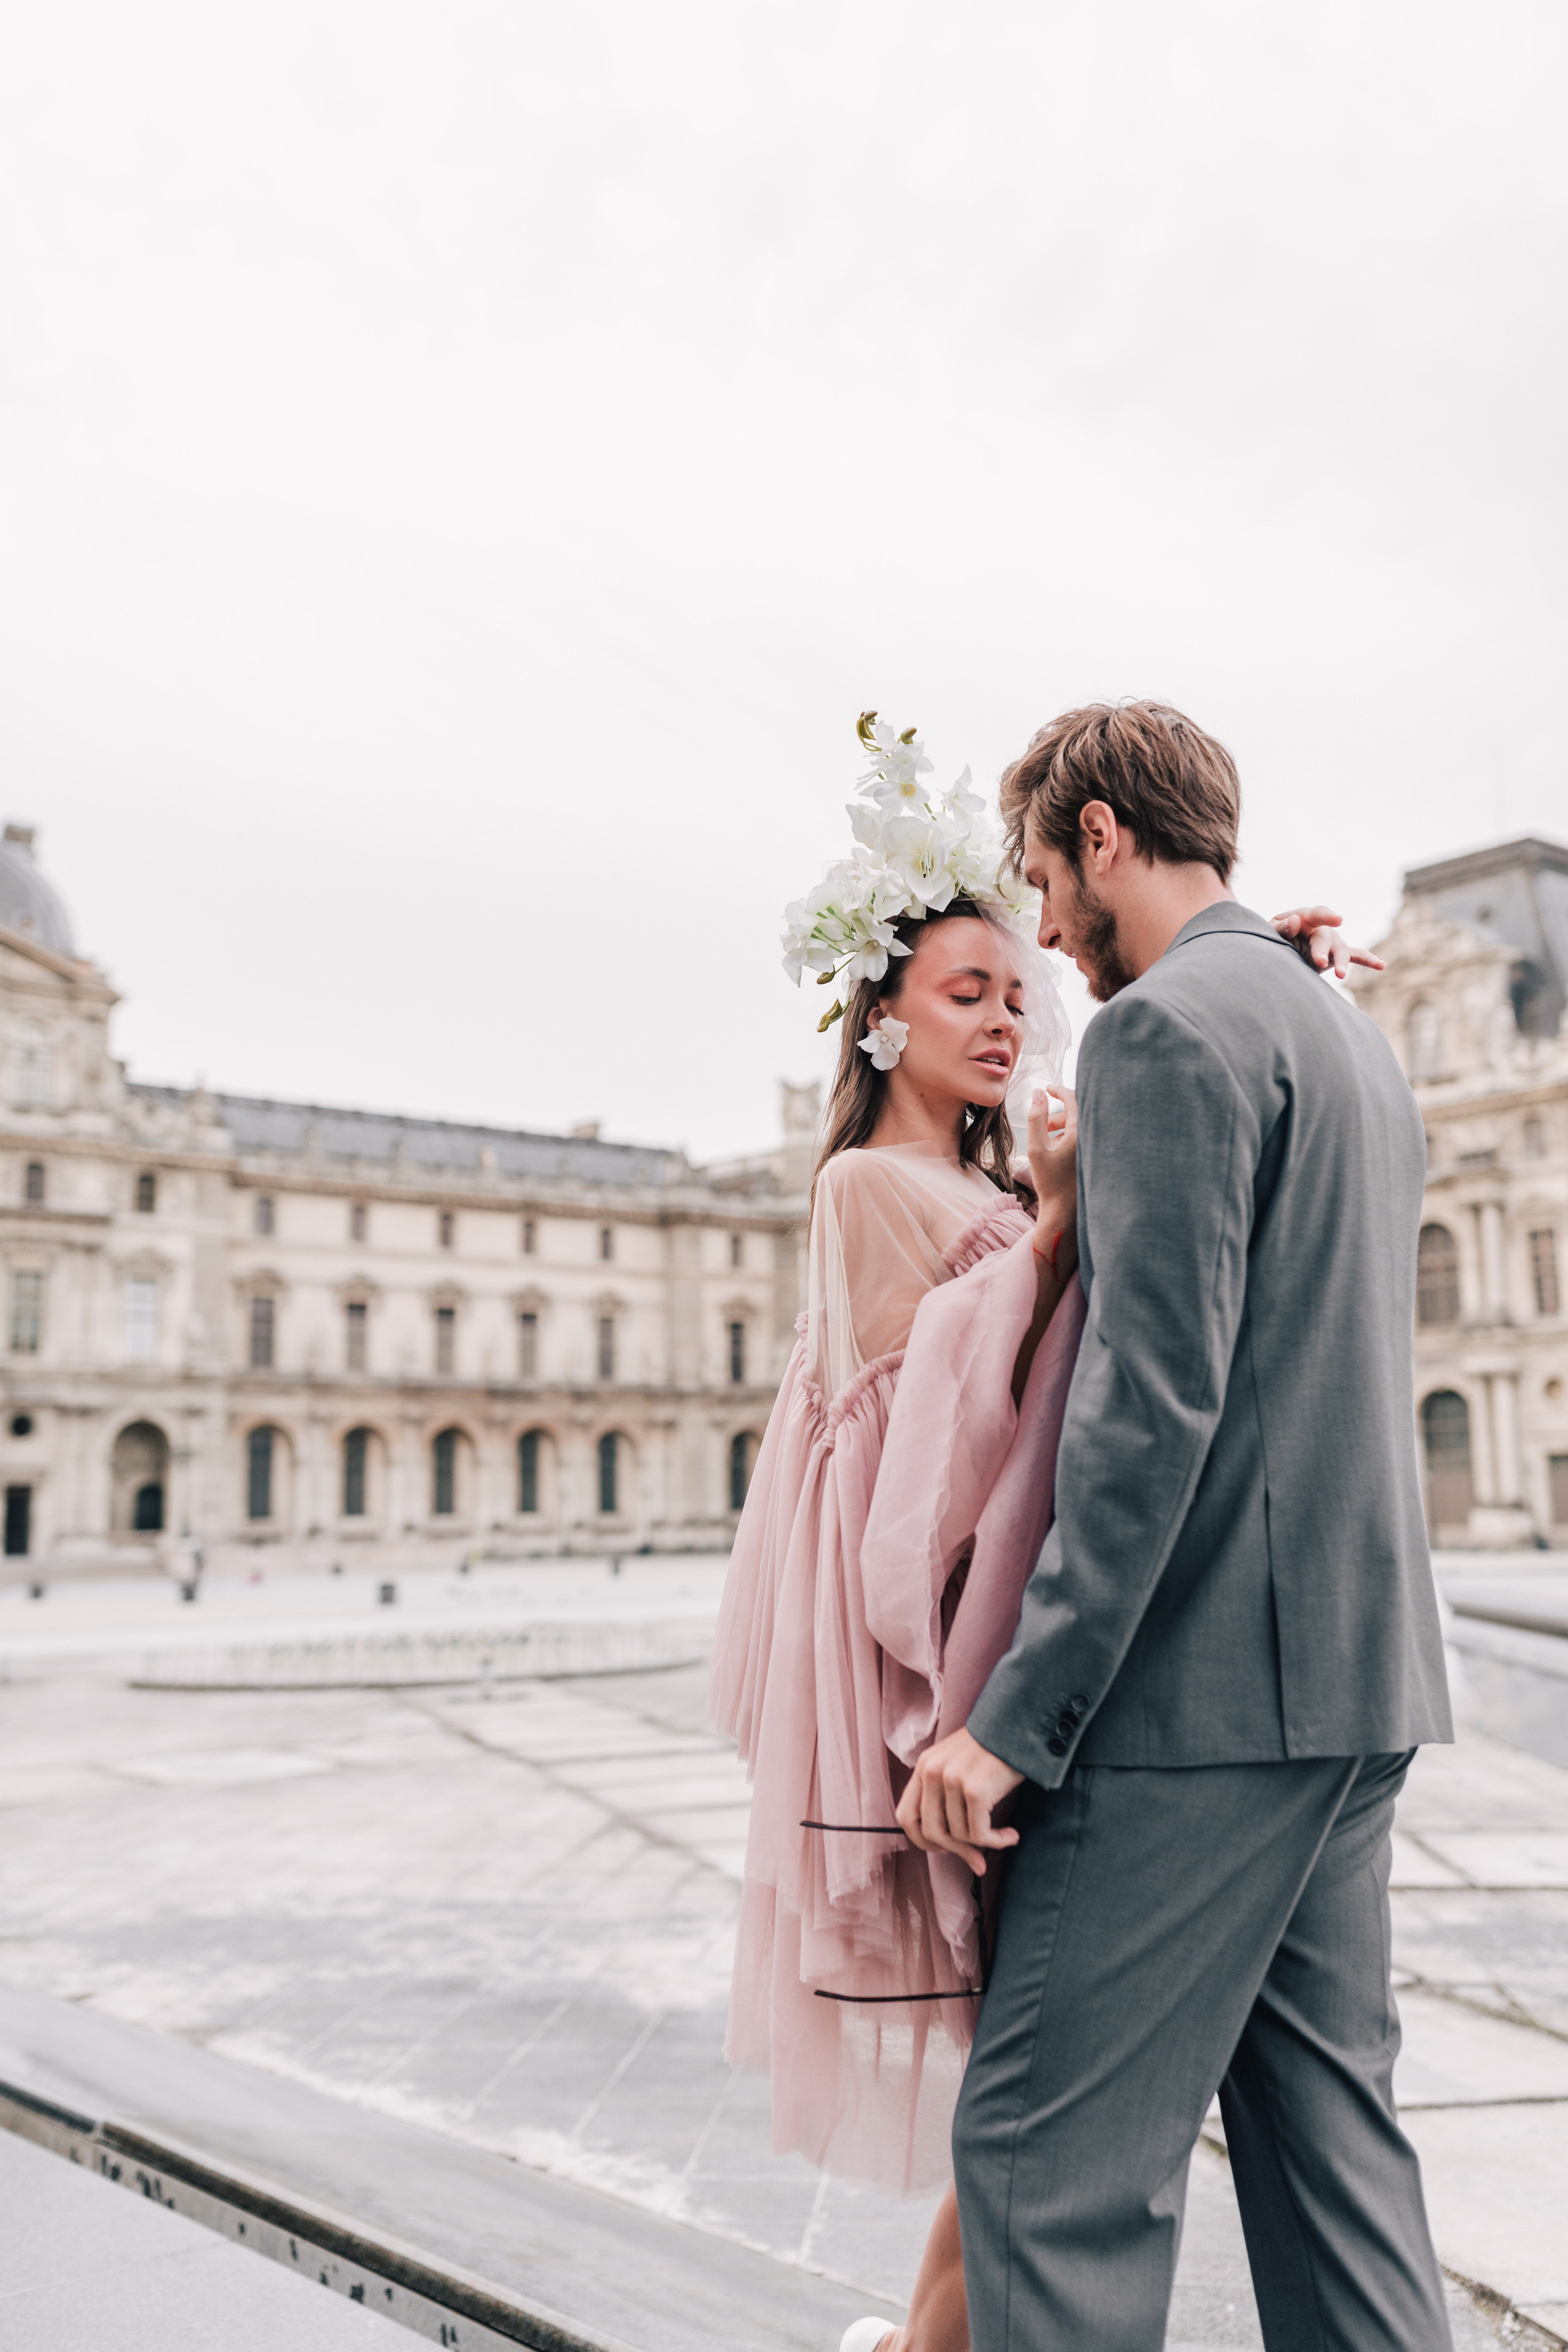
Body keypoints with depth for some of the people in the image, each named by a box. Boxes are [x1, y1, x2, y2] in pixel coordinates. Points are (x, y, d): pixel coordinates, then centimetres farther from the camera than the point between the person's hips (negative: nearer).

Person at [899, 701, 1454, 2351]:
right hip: (1359, 1674, 10)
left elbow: (1155, 1394, -20)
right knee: (1324, 2121, 16)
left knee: (1047, 2153, -3)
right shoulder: (1352, 1038, 18)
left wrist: (1017, 1716, -19)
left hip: (1214, 1677, -10)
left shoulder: (1168, 1027, -11)